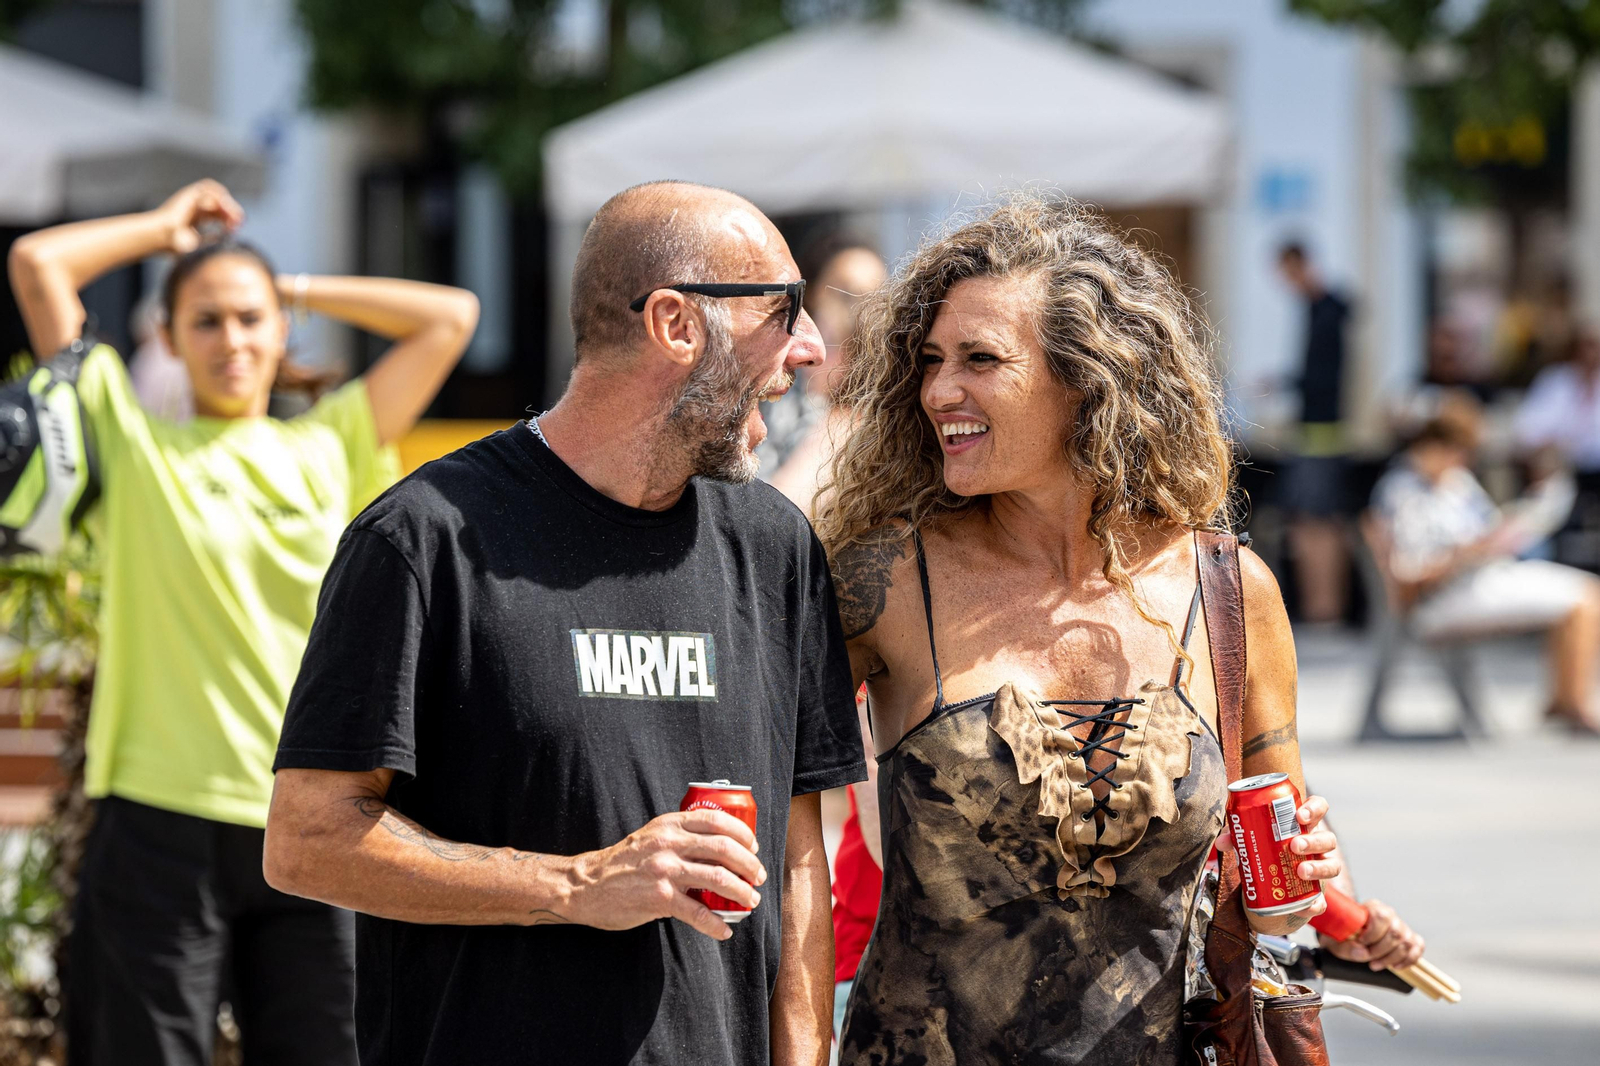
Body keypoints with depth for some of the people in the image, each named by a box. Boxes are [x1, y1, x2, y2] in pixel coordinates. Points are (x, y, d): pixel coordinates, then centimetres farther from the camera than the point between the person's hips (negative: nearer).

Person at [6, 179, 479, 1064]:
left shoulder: (327, 447, 13)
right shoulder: (135, 443, 5)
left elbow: (450, 318, 15)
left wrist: (297, 289, 16)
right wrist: (166, 229, 13)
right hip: (163, 825, -3)